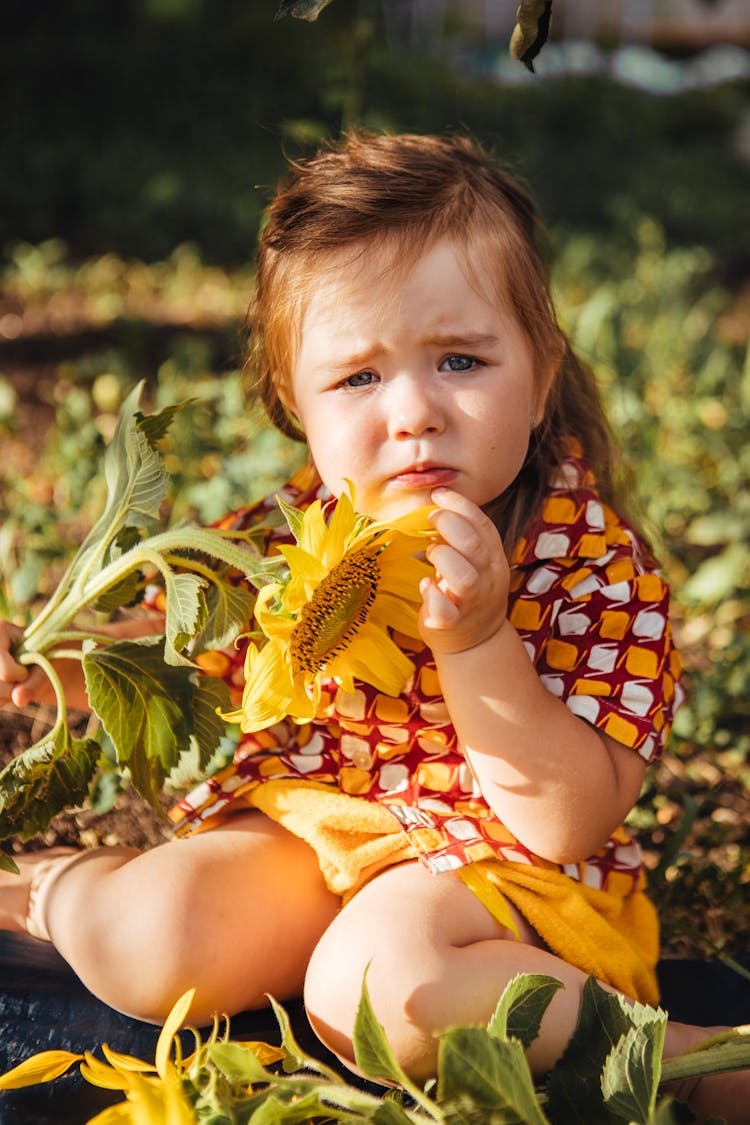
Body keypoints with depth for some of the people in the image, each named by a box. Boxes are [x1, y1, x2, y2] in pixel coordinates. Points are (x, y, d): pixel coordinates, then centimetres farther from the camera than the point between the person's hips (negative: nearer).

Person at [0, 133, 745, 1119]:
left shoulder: (591, 558, -18)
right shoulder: (296, 529, -6)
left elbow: (574, 826, -24)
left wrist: (476, 638, -36)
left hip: (507, 862, -4)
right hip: (308, 820, 5)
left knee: (375, 975, -34)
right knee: (152, 944, -18)